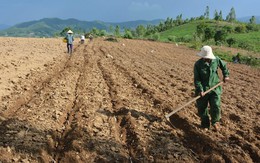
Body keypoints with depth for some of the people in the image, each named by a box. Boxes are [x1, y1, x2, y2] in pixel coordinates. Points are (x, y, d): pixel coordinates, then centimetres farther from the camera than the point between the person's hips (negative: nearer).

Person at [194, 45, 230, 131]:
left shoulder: (216, 60, -5)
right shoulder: (198, 64, -13)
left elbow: (224, 65, 17)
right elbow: (197, 79, -13)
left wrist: (226, 75, 12)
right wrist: (200, 90, -21)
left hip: (214, 88, 1)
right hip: (203, 89, -1)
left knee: (216, 106, -6)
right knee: (202, 108, 8)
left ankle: (215, 121, 22)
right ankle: (205, 124, 30)